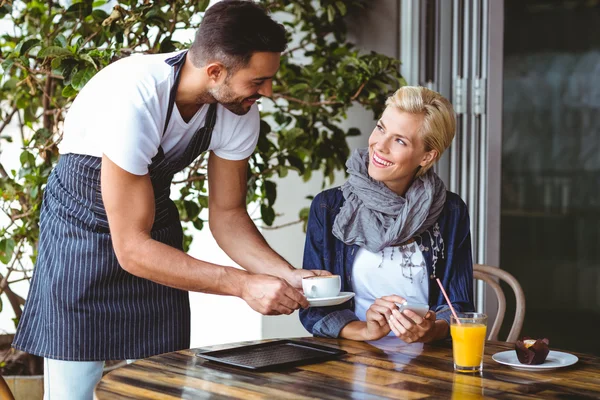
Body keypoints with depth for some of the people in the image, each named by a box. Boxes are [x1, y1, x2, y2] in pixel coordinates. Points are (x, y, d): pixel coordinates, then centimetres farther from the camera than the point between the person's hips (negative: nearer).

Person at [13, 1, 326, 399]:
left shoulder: (241, 111, -16)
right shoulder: (132, 101, -35)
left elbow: (227, 215, -2)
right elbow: (132, 249, -32)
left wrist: (289, 275, -18)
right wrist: (244, 284, -34)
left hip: (155, 222, 5)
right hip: (81, 228, -5)